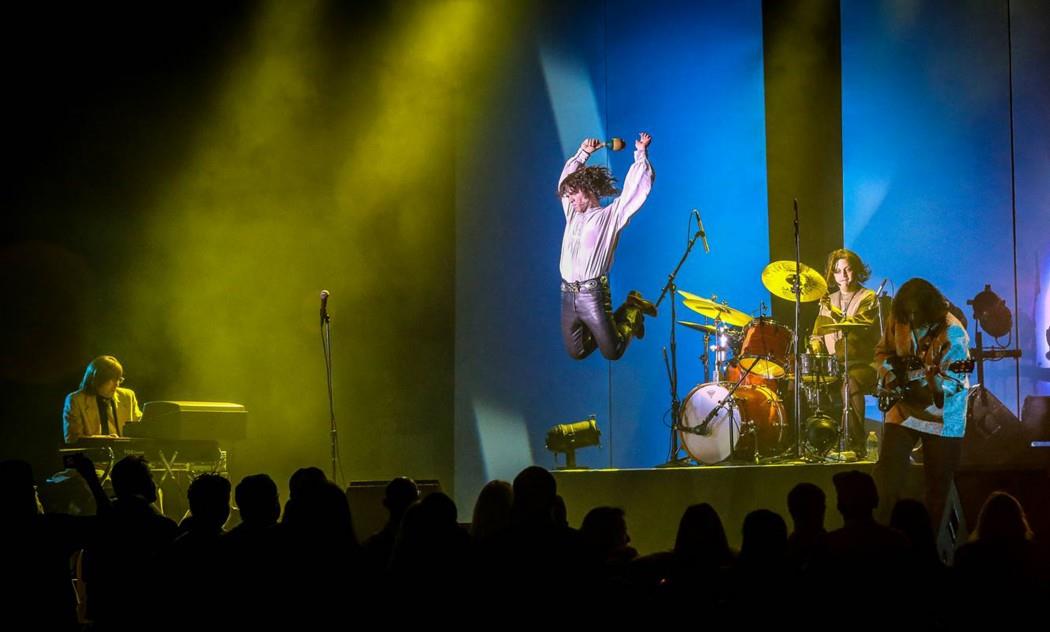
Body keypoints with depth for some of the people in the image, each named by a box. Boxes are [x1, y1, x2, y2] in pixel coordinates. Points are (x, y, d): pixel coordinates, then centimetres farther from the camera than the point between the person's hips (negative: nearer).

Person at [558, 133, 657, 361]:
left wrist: (641, 153, -4)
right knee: (577, 352, 7)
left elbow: (636, 189, -5)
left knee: (612, 351, -2)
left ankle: (633, 310, 22)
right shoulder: (572, 215, 16)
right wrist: (583, 153, 24)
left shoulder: (610, 216, -1)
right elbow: (566, 178, 27)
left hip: (592, 295, -6)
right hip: (568, 295, 6)